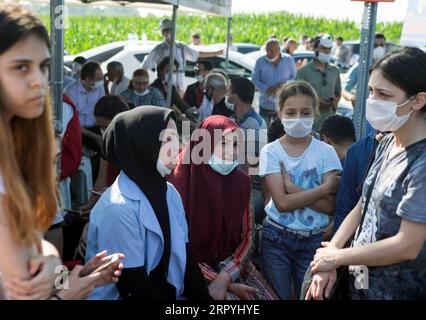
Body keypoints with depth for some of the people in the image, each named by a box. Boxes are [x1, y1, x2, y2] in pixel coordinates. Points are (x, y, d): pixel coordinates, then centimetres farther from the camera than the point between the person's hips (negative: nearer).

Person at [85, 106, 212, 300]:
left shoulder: (169, 192, 2)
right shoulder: (119, 207, -22)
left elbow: (184, 256, 2)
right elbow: (133, 287, -18)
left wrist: (205, 296, -10)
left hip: (168, 292, 6)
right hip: (129, 295, -6)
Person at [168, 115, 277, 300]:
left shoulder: (241, 181, -1)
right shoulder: (181, 184, -16)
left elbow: (247, 236, 2)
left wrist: (225, 276, -15)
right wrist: (230, 286, -14)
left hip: (233, 265, 4)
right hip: (195, 274, -4)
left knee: (268, 297, -10)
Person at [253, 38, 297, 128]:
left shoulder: (288, 60, 2)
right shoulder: (260, 62, 0)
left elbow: (294, 78, 6)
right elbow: (255, 80, 0)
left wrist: (284, 84, -16)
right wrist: (267, 89, -16)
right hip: (265, 105, 0)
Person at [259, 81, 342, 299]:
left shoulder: (325, 152, -4)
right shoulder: (271, 151, -7)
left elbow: (329, 206, -11)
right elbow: (282, 203, -16)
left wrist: (292, 188, -17)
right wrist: (326, 187, -15)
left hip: (313, 240, 1)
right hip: (276, 238, 0)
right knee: (277, 297, 13)